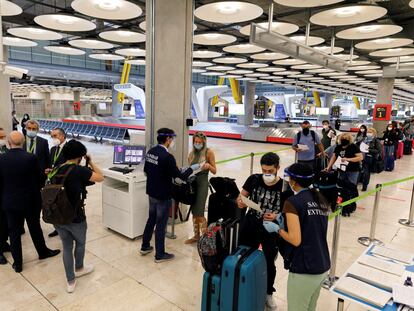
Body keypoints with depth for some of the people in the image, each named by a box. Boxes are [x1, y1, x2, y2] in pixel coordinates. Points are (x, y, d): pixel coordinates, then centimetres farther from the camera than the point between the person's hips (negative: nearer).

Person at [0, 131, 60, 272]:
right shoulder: (31, 158, -16)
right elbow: (39, 179, -7)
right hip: (30, 201, -1)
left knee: (14, 232, 13)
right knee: (35, 228, 17)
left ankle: (17, 263, 23)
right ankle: (43, 252, 35)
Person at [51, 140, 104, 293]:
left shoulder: (55, 170, 2)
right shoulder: (79, 170, -19)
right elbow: (100, 177, -14)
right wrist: (91, 163, -2)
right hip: (75, 218, -5)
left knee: (66, 247, 18)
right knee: (80, 243, 23)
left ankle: (70, 282, 27)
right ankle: (79, 269, 48)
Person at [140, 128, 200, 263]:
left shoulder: (150, 152, 0)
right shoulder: (167, 156, -25)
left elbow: (145, 170, 13)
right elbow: (180, 176, -19)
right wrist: (192, 168, -4)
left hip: (151, 192, 8)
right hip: (163, 196, -8)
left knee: (151, 219, 23)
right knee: (161, 224, 5)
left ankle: (145, 247, 37)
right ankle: (160, 254, 19)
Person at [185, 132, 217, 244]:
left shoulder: (208, 152, -5)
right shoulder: (192, 153, 10)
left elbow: (214, 171, -5)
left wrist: (208, 166, -24)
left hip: (202, 183, -6)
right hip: (192, 182, 6)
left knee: (199, 212, -7)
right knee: (193, 211, 11)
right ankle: (196, 236, 25)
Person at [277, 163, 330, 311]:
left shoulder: (292, 202, -16)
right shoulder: (321, 199, 7)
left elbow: (295, 240, -21)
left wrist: (278, 229, -5)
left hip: (304, 270, -7)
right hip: (323, 266, 8)